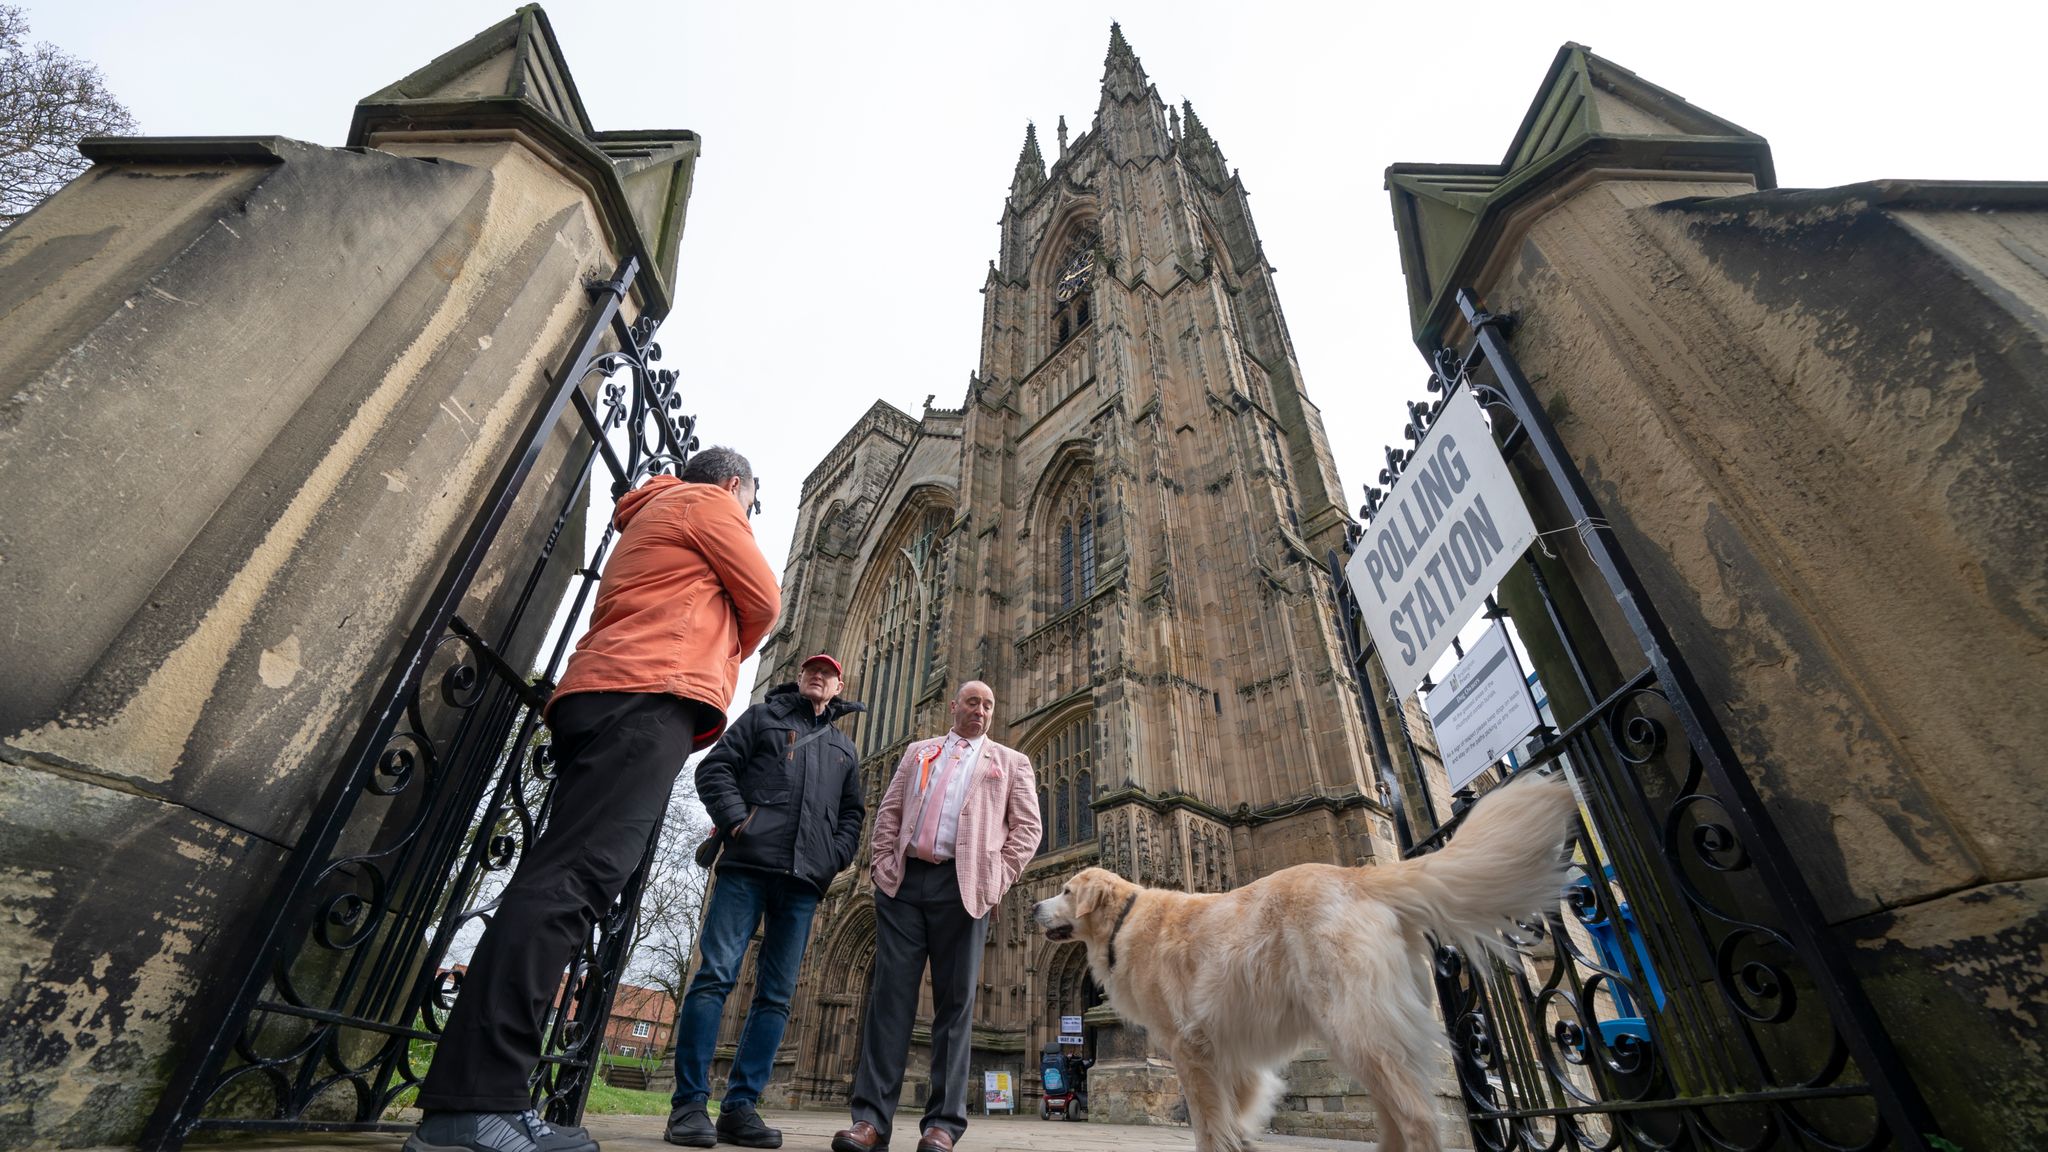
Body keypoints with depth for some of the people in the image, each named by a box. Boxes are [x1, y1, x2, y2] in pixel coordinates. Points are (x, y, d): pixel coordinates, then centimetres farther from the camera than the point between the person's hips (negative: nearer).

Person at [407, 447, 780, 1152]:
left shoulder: (649, 519, 37)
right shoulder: (708, 501, 10)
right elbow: (762, 605, 7)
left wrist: (709, 657, 21)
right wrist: (727, 653, 24)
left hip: (599, 697, 9)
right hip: (649, 697, -9)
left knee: (564, 881, 1)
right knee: (576, 878, -19)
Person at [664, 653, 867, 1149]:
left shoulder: (844, 749, 23)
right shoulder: (762, 717, 15)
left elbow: (852, 813, 23)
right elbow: (715, 768, 4)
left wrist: (837, 857, 5)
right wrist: (736, 818, -10)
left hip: (804, 882, 4)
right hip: (748, 865, -3)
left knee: (776, 994, 3)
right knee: (716, 974, -8)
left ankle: (739, 1107, 10)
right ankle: (689, 1102, 1)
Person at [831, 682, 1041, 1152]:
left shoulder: (1011, 762, 14)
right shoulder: (918, 751, 21)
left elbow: (1027, 825, 6)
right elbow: (889, 811, 16)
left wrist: (998, 878, -5)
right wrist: (884, 862, 2)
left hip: (962, 884, -2)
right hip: (903, 881, 2)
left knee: (954, 1002, 0)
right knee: (890, 995, 0)